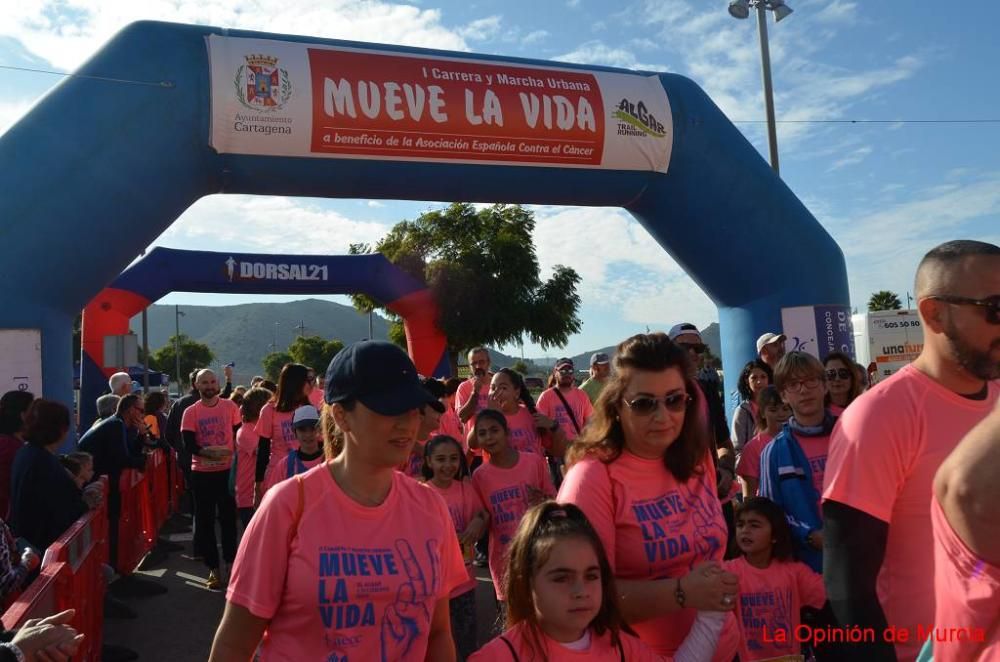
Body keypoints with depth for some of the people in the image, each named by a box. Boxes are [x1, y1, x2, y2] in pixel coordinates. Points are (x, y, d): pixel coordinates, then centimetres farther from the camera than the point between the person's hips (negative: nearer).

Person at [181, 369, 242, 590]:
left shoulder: (230, 406, 1)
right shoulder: (191, 412, -2)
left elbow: (239, 436, 6)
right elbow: (189, 445, -8)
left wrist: (233, 455, -2)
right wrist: (211, 453, -23)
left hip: (228, 470, 0)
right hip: (202, 473, 0)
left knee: (229, 518, 8)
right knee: (205, 521, 6)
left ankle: (231, 563, 23)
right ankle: (214, 569, 17)